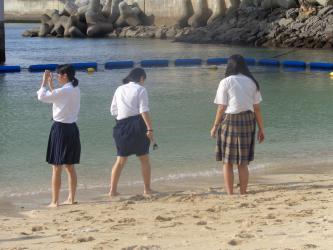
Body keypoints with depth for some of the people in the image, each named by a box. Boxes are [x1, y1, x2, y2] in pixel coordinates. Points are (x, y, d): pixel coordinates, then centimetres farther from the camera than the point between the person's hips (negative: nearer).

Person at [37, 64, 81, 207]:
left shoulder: (63, 91, -19)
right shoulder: (75, 90, 7)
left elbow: (42, 97, -11)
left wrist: (44, 82, 1)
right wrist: (51, 85, 21)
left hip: (60, 129, -8)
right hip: (72, 129, 8)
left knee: (57, 168, -1)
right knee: (70, 167, 16)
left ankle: (55, 201, 3)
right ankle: (71, 198, 21)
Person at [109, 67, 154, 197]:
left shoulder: (119, 89, 11)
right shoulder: (140, 90, -4)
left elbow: (113, 110, 11)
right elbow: (144, 111, -13)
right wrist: (149, 129, -14)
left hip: (121, 126, 5)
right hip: (137, 125, -4)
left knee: (121, 160, 9)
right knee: (144, 158, 8)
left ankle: (113, 190, 5)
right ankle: (147, 189, 12)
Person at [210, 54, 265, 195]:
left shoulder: (226, 82, -4)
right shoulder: (252, 82, 7)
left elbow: (221, 107, -7)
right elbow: (257, 108, 6)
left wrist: (215, 126, 4)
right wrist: (261, 129, 11)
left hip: (229, 121, -4)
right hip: (248, 122, 4)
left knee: (227, 162, 5)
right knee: (243, 163, 11)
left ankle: (230, 194, 3)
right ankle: (243, 194, 13)